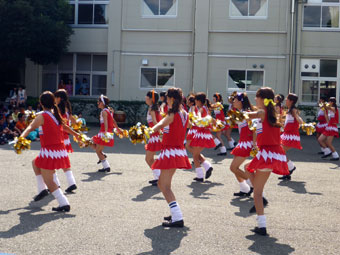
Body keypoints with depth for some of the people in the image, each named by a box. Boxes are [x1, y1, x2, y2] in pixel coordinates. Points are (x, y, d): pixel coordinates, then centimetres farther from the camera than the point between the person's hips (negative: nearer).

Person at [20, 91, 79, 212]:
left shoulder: (41, 116, -8)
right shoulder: (56, 114, 12)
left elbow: (30, 128, -24)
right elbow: (65, 126, 30)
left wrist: (21, 138, -38)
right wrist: (76, 134, 48)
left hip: (50, 151, -8)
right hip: (61, 150, 8)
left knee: (48, 180, -4)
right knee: (35, 163, 29)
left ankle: (64, 203, -12)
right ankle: (42, 189, 23)